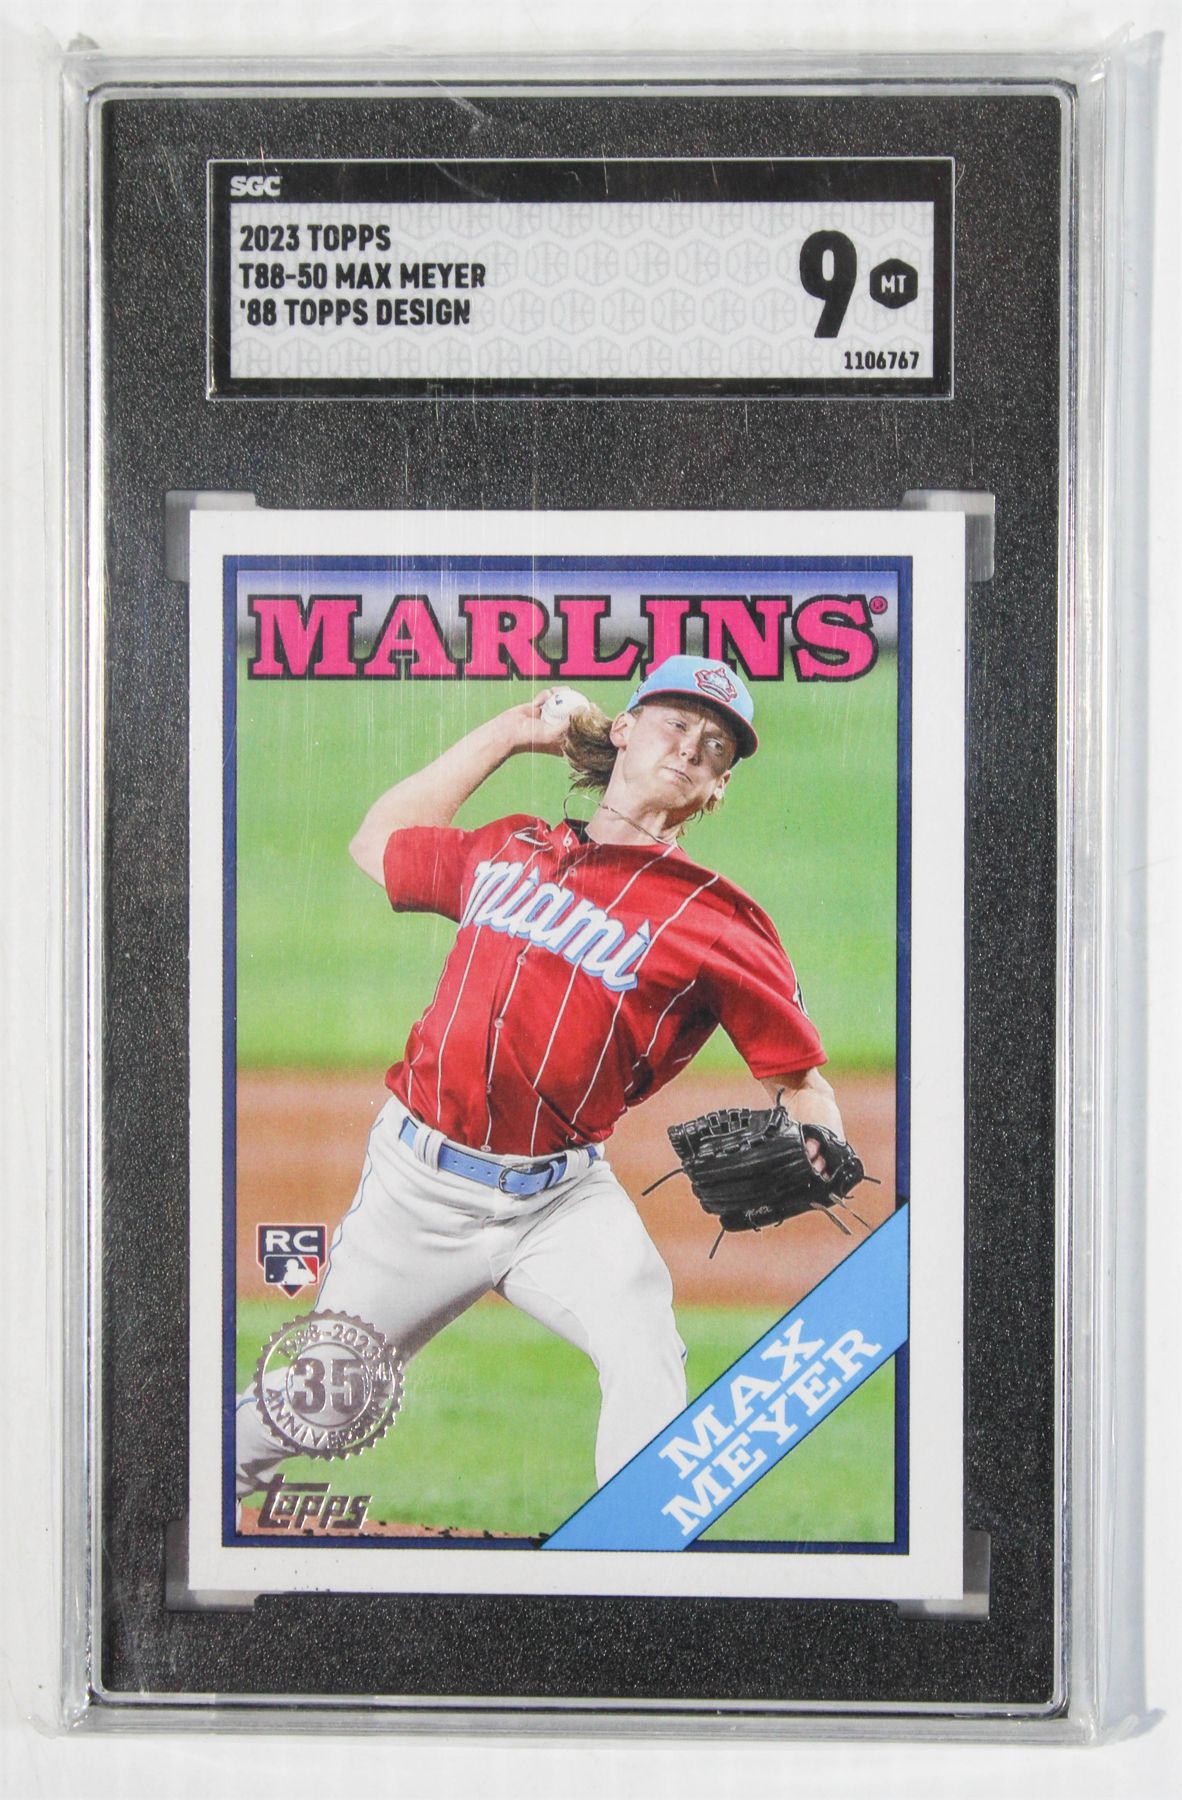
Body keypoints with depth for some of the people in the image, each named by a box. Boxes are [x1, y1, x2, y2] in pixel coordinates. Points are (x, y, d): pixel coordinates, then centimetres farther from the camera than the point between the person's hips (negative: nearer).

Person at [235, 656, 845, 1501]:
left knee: (645, 1351, -30)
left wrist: (811, 1147, -27)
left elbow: (799, 1075, -3)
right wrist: (509, 732, 21)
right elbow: (376, 850, 25)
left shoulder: (715, 918, -2)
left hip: (563, 1200, -2)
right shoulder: (509, 847, 11)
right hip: (417, 1178, 3)